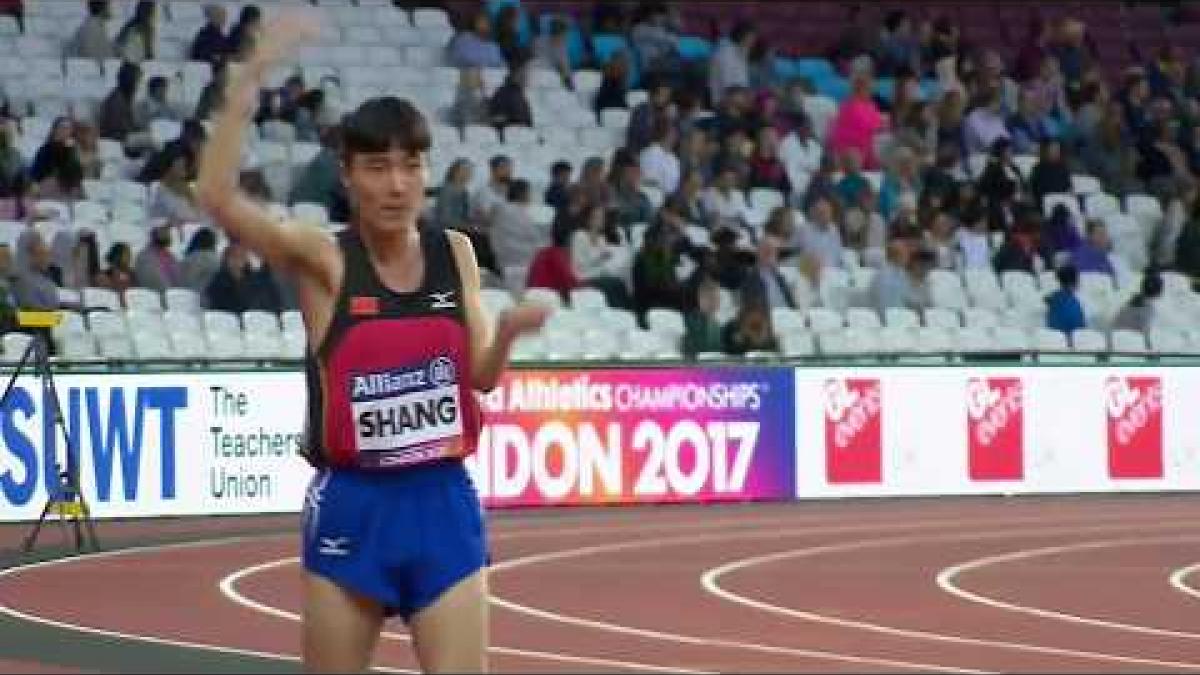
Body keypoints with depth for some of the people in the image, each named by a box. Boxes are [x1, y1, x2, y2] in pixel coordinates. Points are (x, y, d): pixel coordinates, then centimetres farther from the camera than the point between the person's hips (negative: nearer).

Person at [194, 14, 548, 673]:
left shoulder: (455, 253, 5)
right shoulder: (323, 258, -7)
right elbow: (217, 197, -24)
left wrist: (507, 331, -9)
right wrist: (251, 76, -29)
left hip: (443, 502, 3)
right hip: (352, 506, -2)